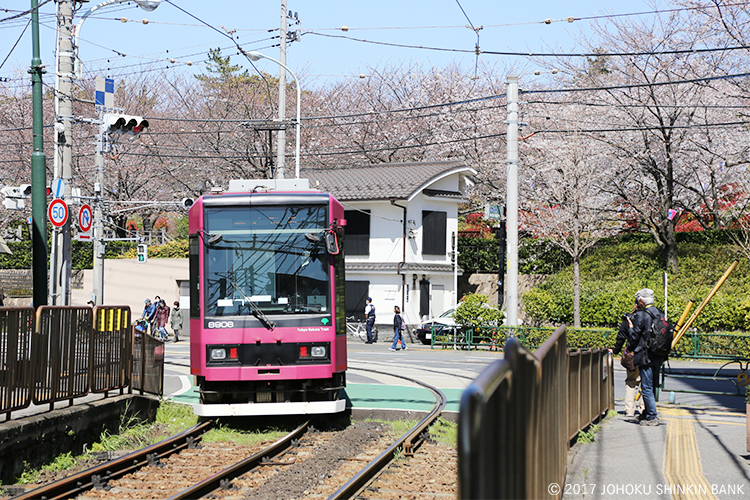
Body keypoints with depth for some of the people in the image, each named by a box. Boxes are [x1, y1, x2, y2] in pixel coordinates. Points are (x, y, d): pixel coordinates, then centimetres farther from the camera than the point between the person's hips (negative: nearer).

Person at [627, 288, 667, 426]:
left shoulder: (641, 315, -14)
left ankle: (652, 417, -6)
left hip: (646, 357, -8)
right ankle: (648, 413, 28)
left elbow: (633, 337, -10)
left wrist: (630, 327, 5)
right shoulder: (659, 314, 9)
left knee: (647, 388, -4)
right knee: (652, 386, 18)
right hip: (658, 357, 8)